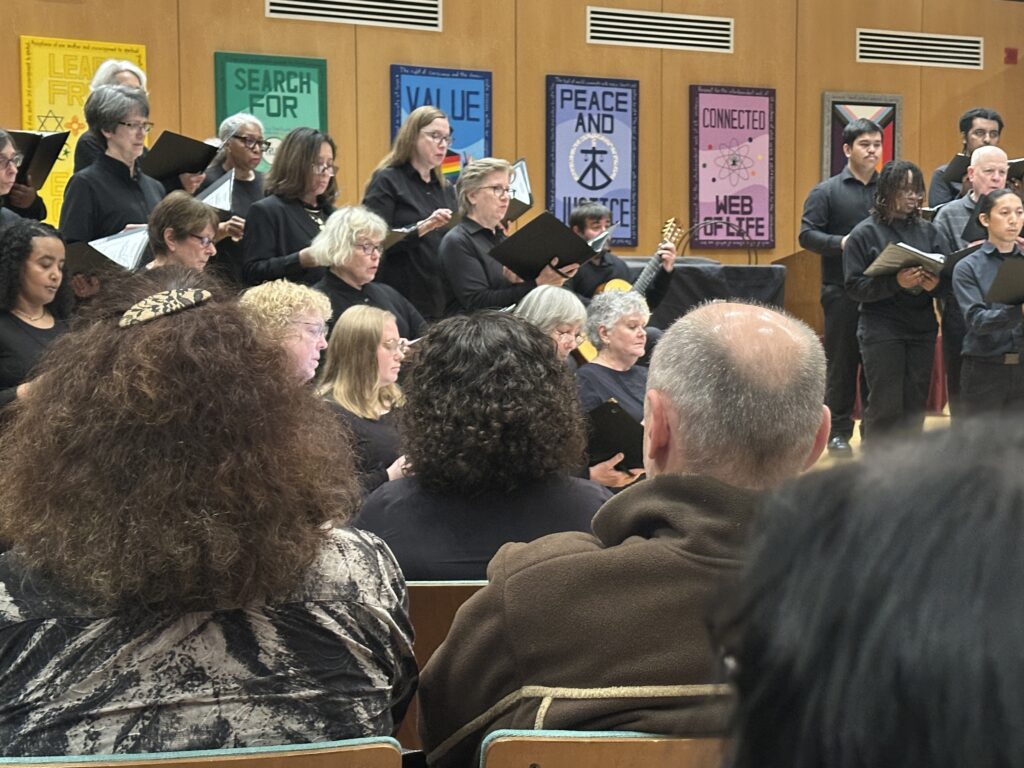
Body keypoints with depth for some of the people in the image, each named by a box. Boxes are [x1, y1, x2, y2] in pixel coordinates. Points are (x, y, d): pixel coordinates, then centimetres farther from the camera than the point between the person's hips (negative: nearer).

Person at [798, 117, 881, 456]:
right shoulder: (826, 192, 3)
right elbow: (807, 234, -5)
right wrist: (842, 243, -20)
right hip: (842, 291, -2)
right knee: (841, 362, 3)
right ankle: (839, 432, 11)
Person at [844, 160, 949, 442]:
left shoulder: (929, 232, 9)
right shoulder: (864, 233, -2)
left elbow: (948, 279, 7)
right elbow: (855, 286, -9)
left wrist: (935, 284, -16)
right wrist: (897, 282, -21)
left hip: (922, 329, 4)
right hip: (881, 330, -4)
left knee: (915, 405, 7)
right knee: (885, 406, -4)